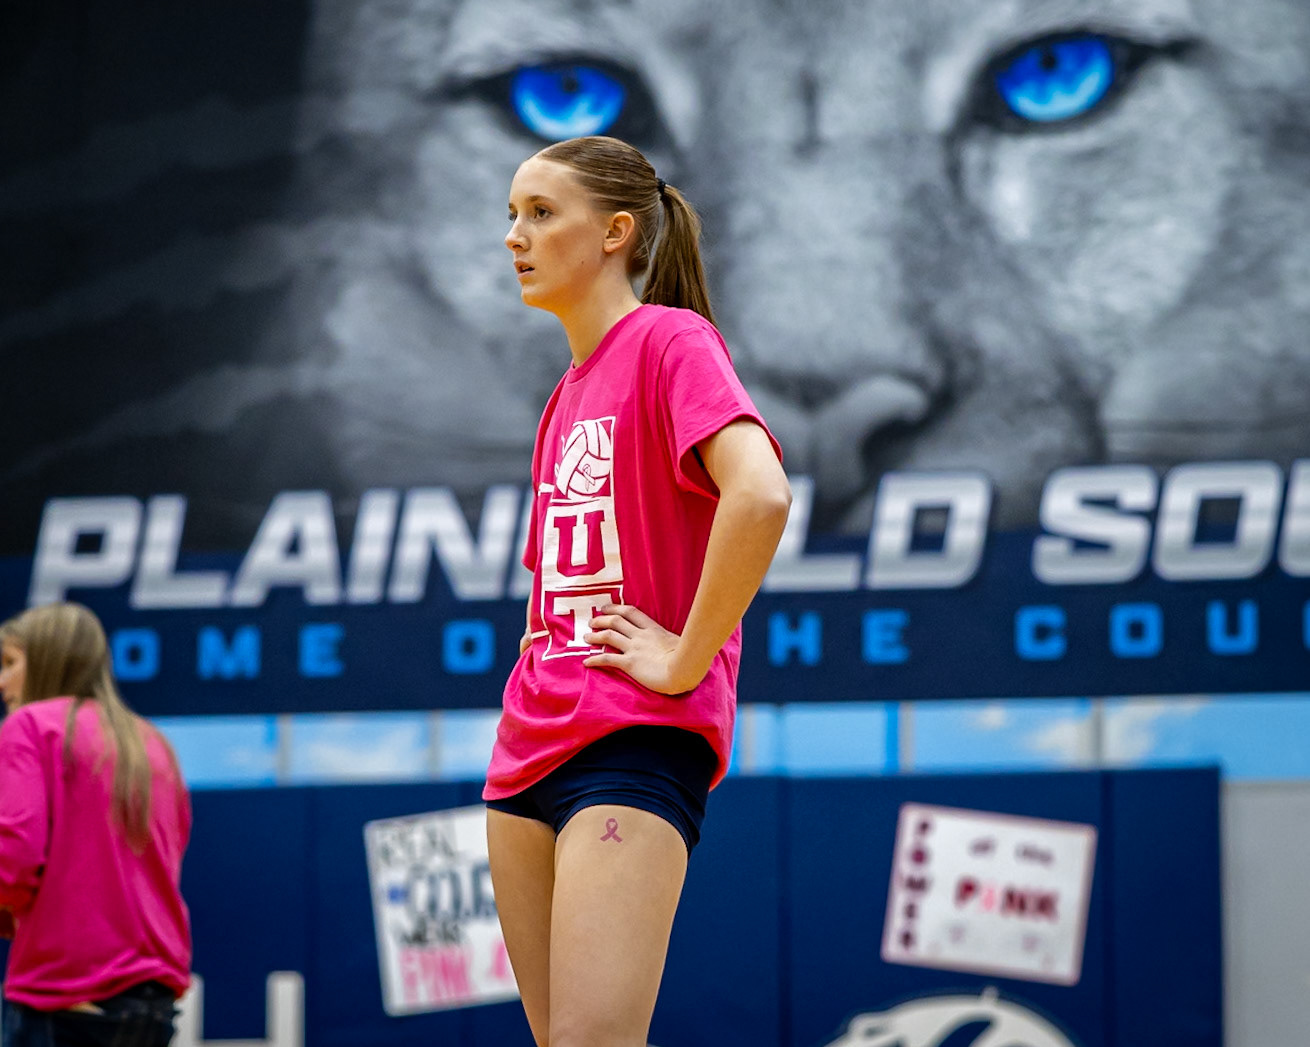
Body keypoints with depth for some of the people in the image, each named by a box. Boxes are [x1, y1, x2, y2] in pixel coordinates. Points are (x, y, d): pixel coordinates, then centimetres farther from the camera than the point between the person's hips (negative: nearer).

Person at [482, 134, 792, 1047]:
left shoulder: (672, 342, -6)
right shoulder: (571, 393, 20)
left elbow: (760, 493, -25)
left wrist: (688, 660, -20)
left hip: (632, 741, -9)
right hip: (531, 747, 9)